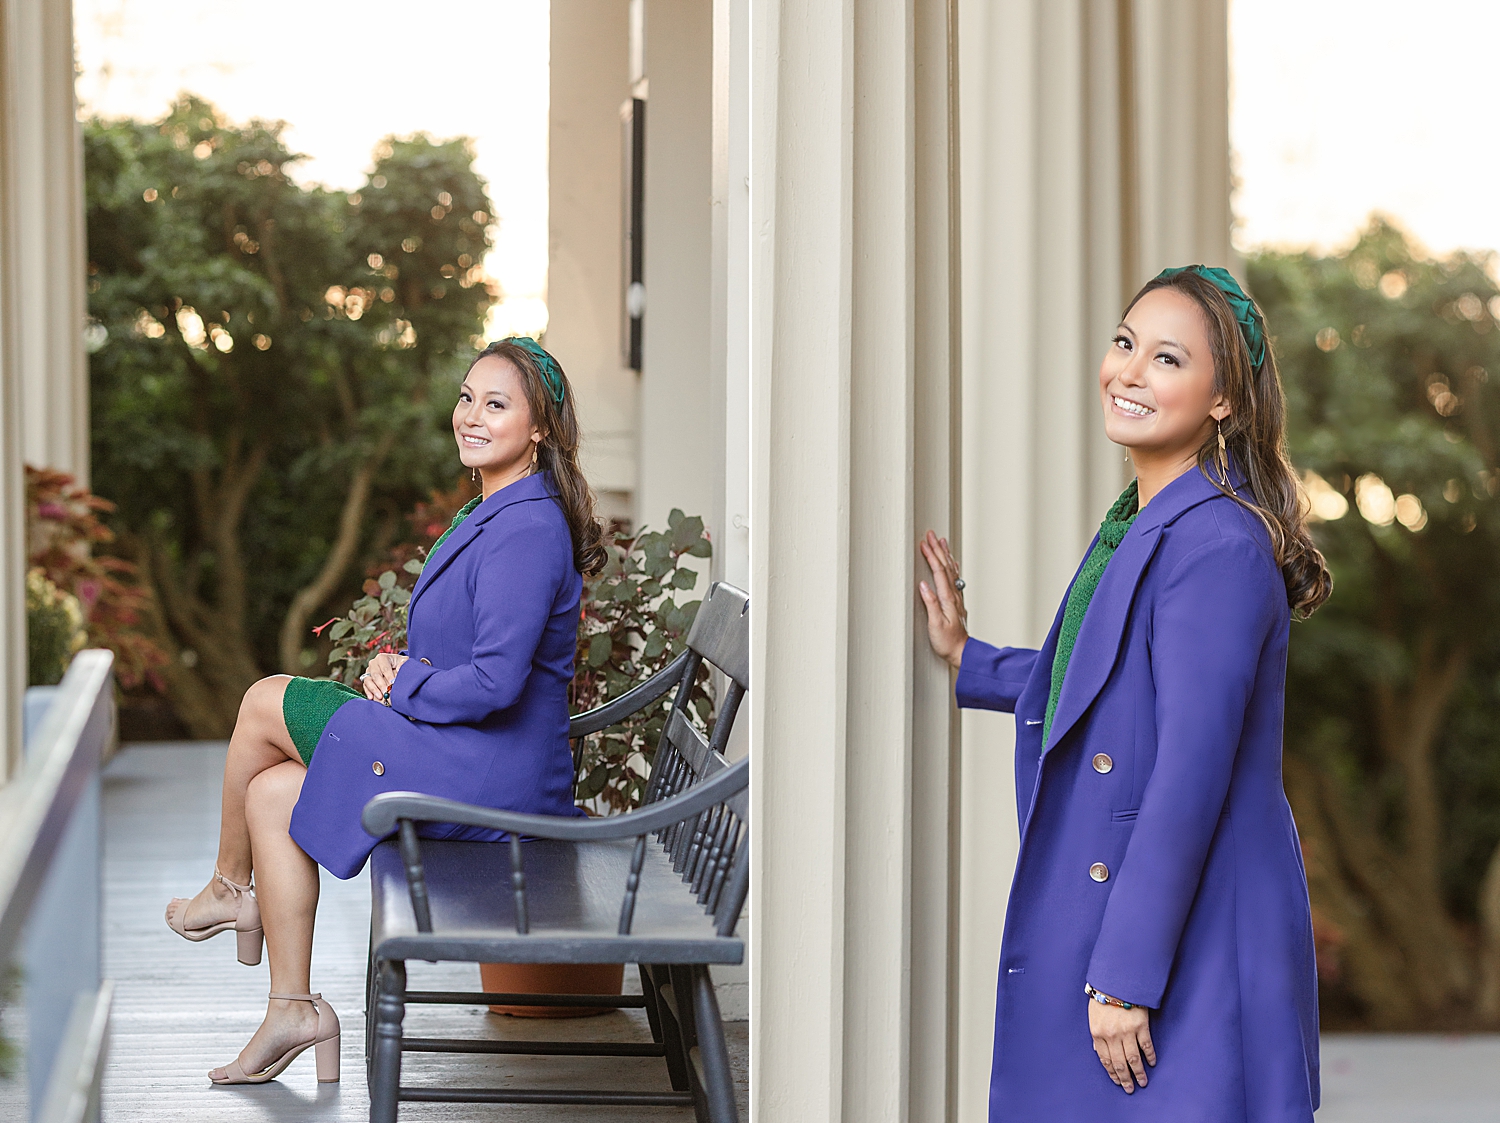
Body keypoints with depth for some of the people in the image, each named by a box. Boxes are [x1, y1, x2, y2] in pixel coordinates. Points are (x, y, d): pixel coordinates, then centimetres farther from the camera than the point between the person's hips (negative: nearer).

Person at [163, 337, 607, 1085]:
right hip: (487, 773, 10)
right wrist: (397, 664, 3)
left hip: (487, 779, -10)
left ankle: (228, 887, 23)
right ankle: (293, 1008, 10)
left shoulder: (528, 531, -20)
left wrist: (402, 686, -10)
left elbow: (495, 681, -27)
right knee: (271, 794, 8)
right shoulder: (494, 515, 14)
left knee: (265, 703, 0)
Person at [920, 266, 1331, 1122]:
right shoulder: (1137, 526, 11)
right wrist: (965, 660, 28)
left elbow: (1191, 775, -21)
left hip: (1196, 944, -10)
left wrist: (1126, 977, -20)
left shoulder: (1218, 547, -19)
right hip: (1106, 915, 10)